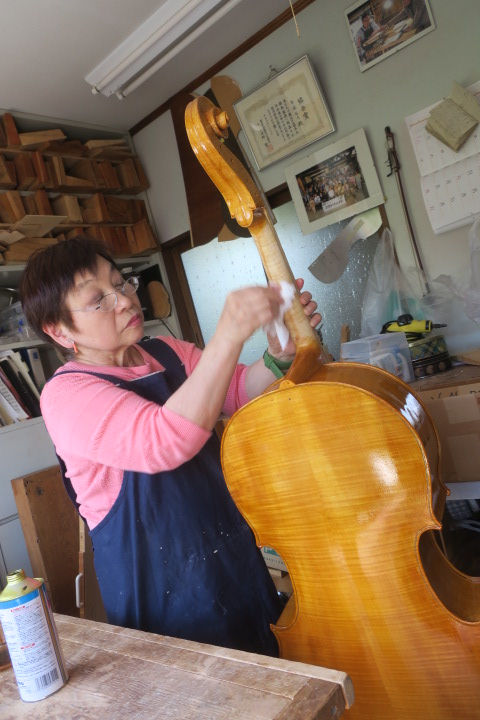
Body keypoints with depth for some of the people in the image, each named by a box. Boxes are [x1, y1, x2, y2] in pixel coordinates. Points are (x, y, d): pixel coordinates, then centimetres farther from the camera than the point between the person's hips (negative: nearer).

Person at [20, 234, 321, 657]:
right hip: (163, 590, -6)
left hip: (234, 555, 7)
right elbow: (165, 440, -34)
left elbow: (242, 392, 2)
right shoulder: (66, 396, -18)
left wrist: (279, 355, -19)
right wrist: (228, 336, -39)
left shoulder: (166, 354, 3)